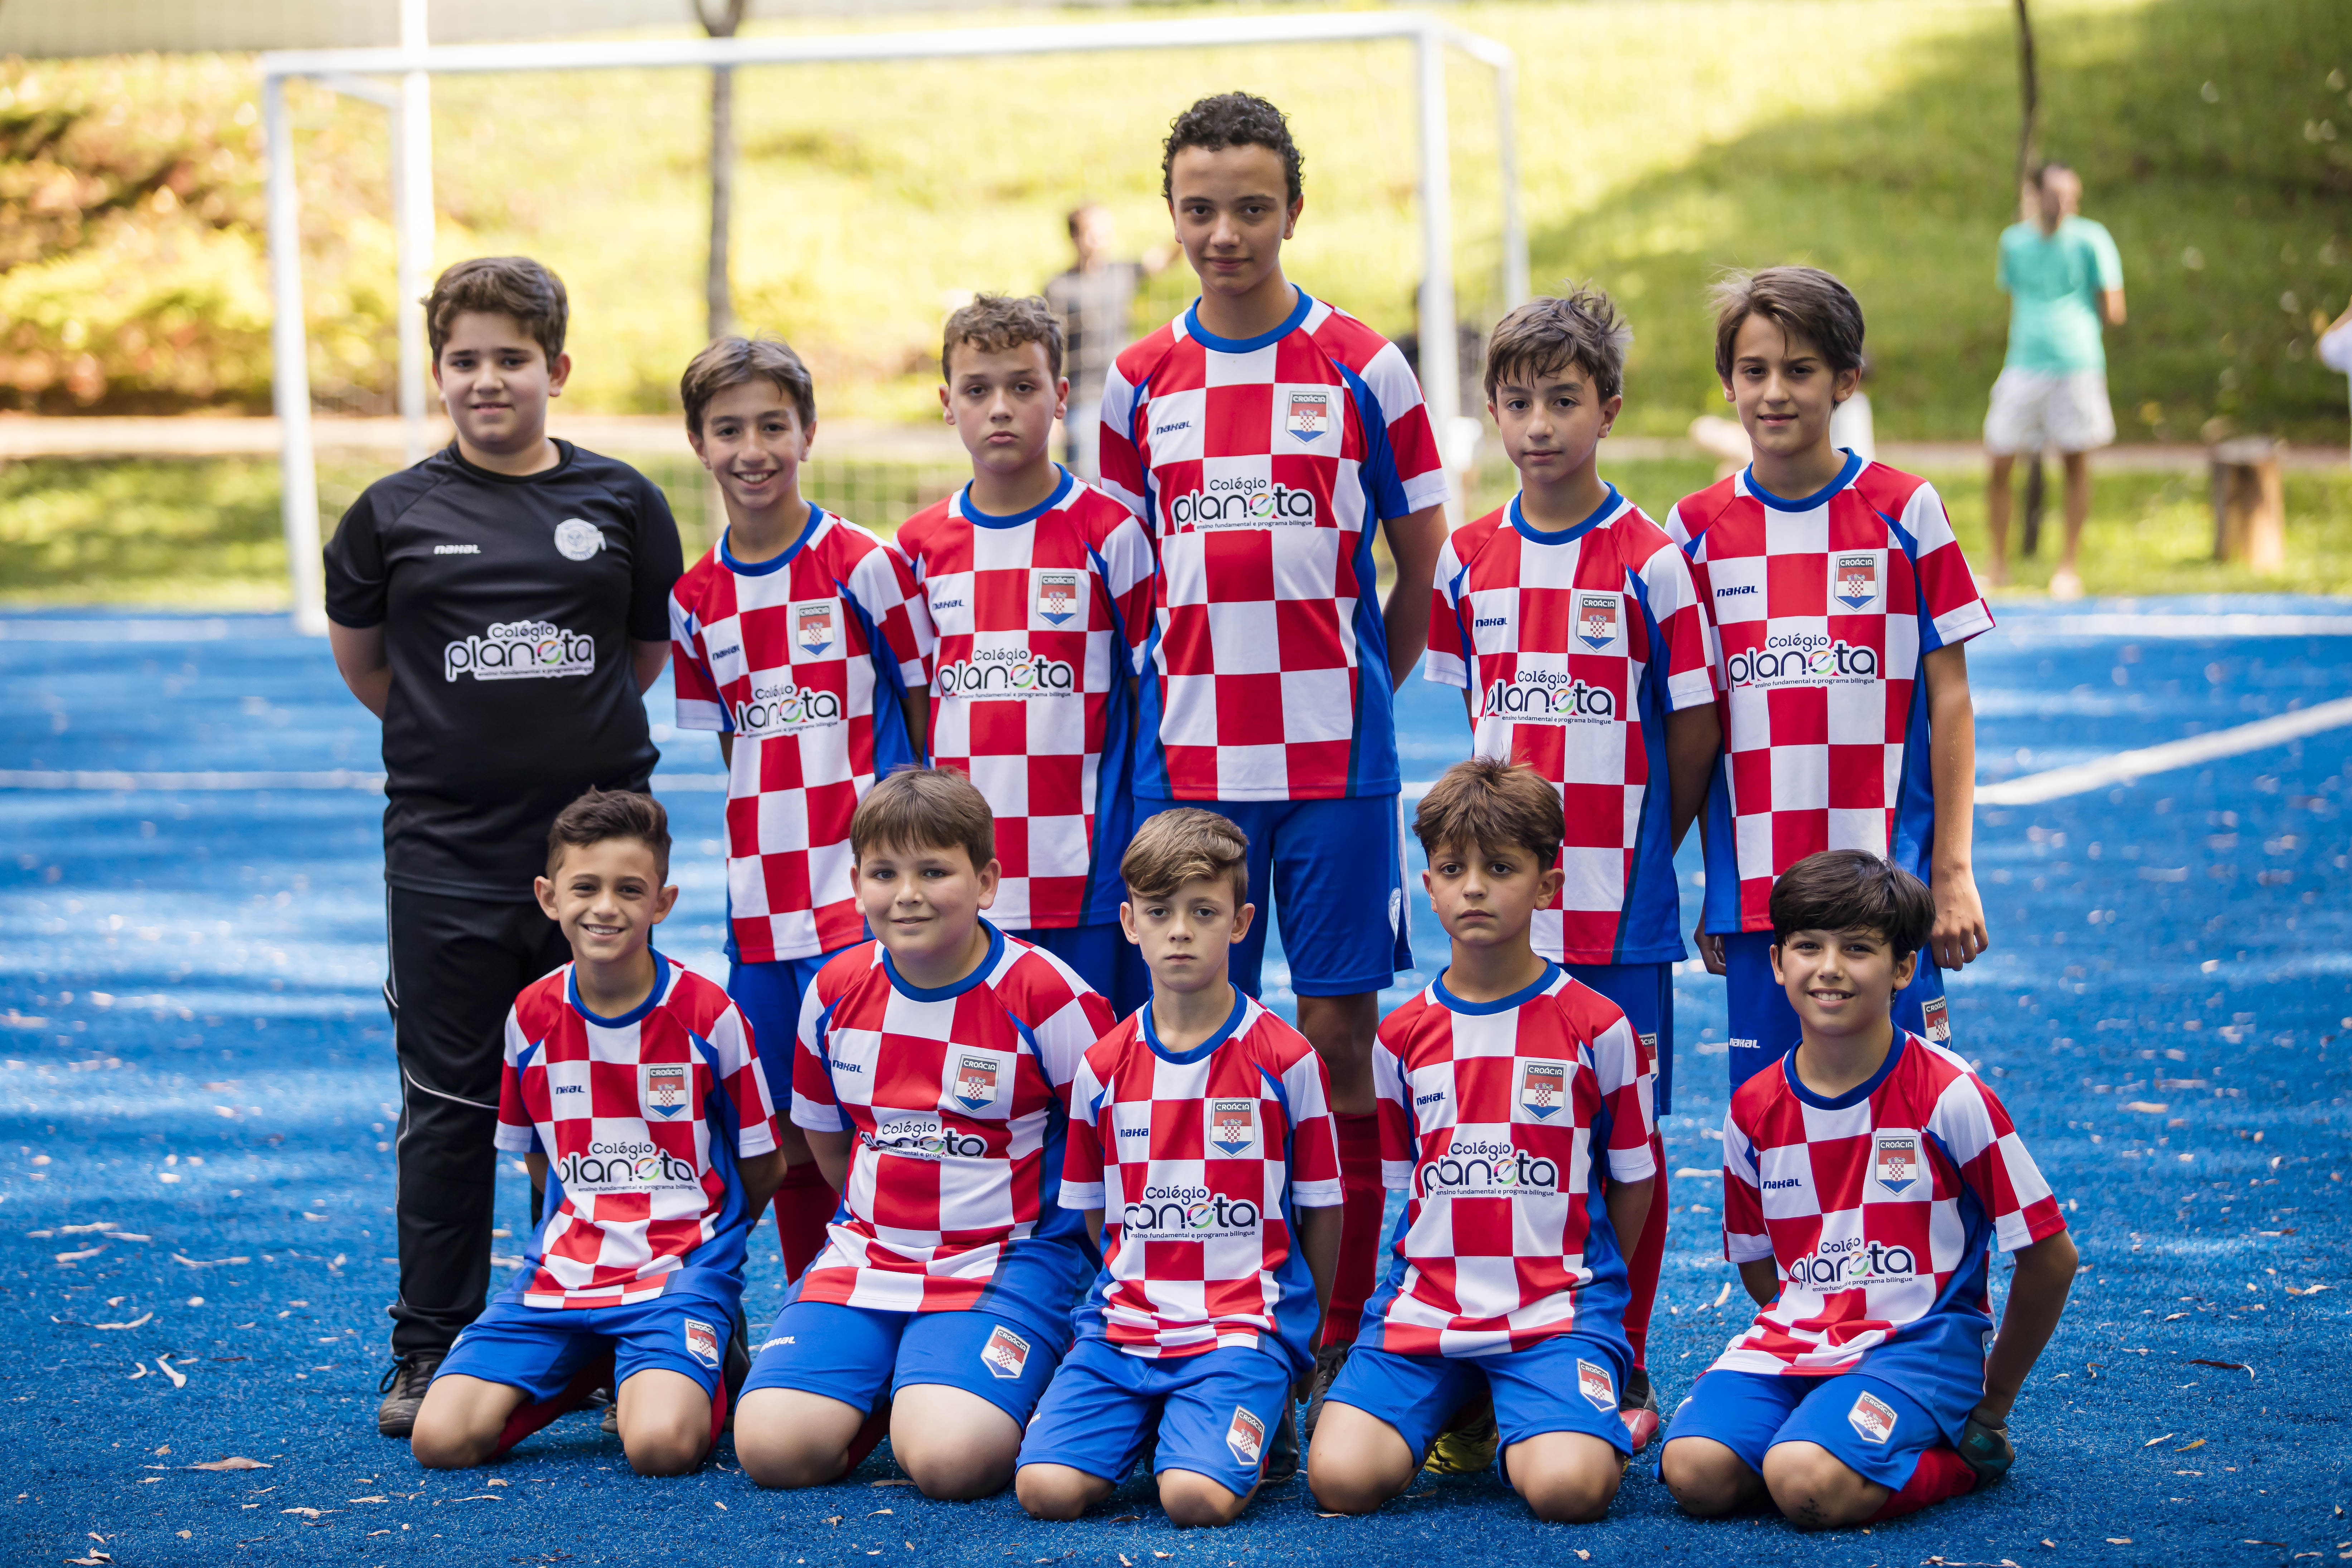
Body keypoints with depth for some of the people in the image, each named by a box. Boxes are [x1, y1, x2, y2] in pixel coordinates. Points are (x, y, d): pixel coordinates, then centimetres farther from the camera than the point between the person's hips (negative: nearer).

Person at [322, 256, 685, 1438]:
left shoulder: (621, 503, 3)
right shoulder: (397, 515, 1)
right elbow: (357, 657, 14)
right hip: (447, 853, 0)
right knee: (446, 1108, 5)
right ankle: (430, 1351, 13)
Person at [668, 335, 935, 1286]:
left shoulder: (865, 567, -6)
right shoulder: (696, 599, 8)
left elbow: (931, 712, 0)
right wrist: (770, 834, 7)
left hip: (860, 894, -5)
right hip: (759, 902, 5)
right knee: (790, 1133, 10)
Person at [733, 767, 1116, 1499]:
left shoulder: (1045, 996, -11)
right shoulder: (836, 992, 4)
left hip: (1007, 1263, -4)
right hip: (868, 1254, 4)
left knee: (947, 1458, -29)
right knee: (771, 1448, -17)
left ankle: (1018, 1382, 5)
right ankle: (889, 1381, 13)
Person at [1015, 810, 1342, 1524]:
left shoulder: (1287, 1059, -3)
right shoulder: (1103, 1066, 6)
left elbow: (1321, 1209, 6)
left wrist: (1301, 1330, 12)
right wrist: (1145, 1293, 14)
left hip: (1245, 1324, -3)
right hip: (1127, 1324, 3)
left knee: (1198, 1498, -28)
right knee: (1046, 1488, -19)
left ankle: (1263, 1416, 5)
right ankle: (1146, 1421, 11)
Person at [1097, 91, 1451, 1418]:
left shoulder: (1363, 368, -1)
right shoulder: (1141, 384, 6)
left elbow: (1423, 564, 5)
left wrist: (1351, 693, 6)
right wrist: (1186, 691, 7)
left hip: (1334, 760, -2)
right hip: (1189, 760, 2)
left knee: (1340, 1033, 0)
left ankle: (1350, 1324, 7)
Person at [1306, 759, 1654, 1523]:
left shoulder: (1596, 1025, -1)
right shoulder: (1403, 1036, 7)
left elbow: (1633, 1179, 7)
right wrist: (1450, 1273, 9)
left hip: (1558, 1308, -3)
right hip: (1425, 1308, 3)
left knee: (1567, 1487, -30)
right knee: (1340, 1479, -20)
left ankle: (1525, 1421, 7)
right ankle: (1458, 1408, 11)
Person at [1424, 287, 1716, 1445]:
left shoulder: (1650, 560, -7)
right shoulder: (1468, 562, 5)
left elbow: (1696, 730, -2)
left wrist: (1638, 853, 2)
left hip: (1619, 909, -3)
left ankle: (1625, 1372, 12)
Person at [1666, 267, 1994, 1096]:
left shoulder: (1906, 512, 0)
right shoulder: (1698, 528, 5)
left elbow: (1949, 697, 1)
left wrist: (1953, 871, -2)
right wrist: (1702, 889, 7)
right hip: (1756, 892, 2)